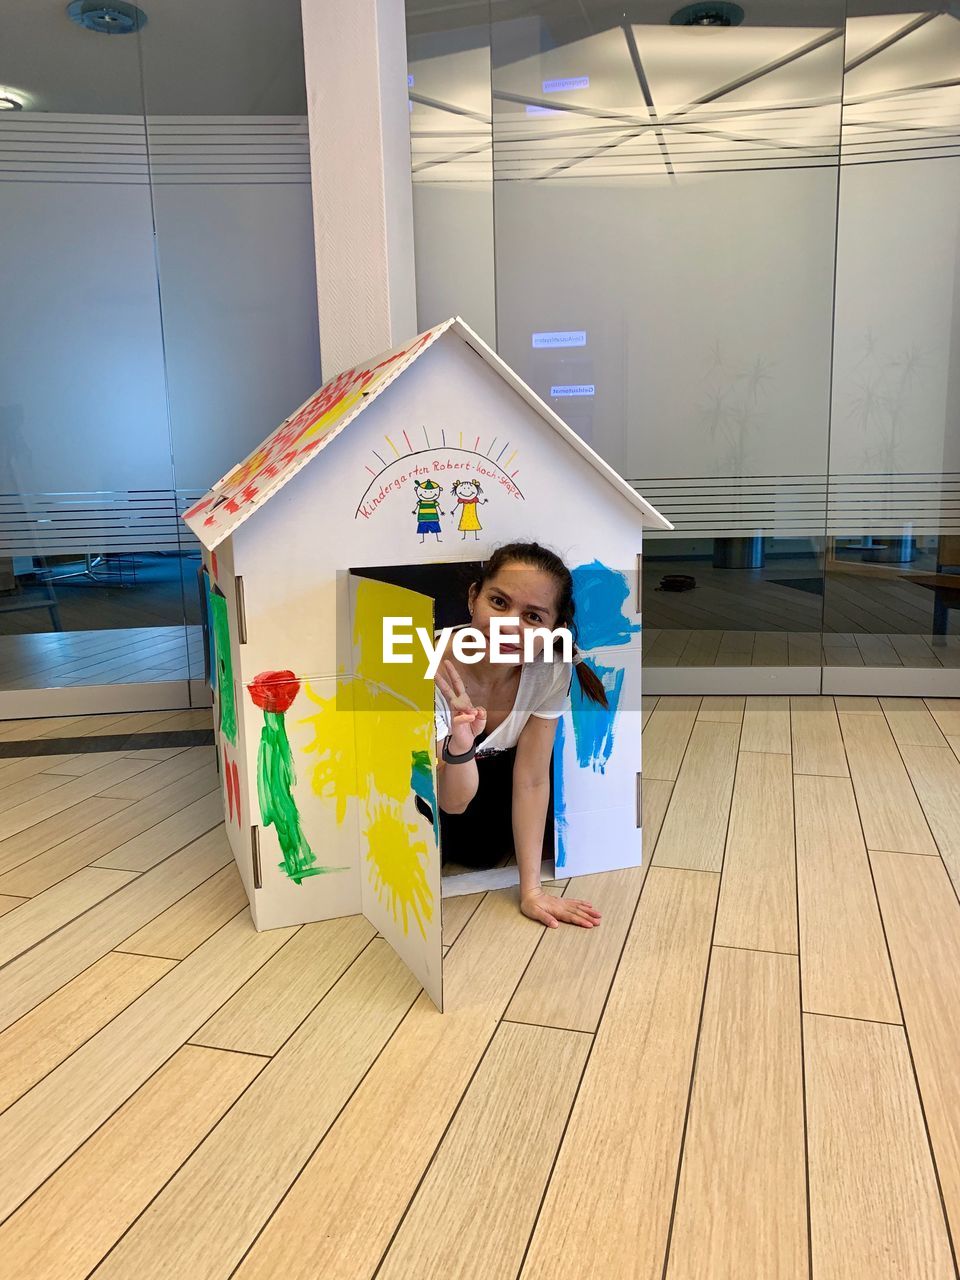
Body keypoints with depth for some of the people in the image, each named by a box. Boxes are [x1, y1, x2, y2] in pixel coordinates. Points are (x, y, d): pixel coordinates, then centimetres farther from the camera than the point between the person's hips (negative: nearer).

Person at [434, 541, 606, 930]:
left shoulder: (551, 668, -27)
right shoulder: (433, 669, -36)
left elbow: (531, 779, -20)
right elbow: (453, 802, -32)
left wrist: (531, 890, -21)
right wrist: (460, 743, -54)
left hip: (491, 769, 2)